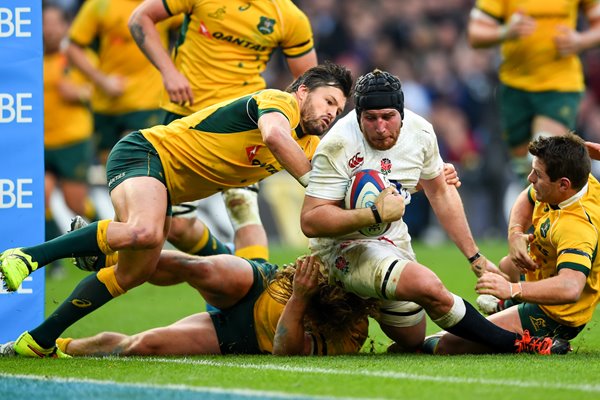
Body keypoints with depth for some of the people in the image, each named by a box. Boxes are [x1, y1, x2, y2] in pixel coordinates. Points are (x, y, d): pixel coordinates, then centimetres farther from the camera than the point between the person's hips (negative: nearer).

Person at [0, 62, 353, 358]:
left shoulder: (309, 146, 13)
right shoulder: (281, 101, -15)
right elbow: (274, 135, -37)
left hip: (167, 188, 10)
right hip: (146, 151, -10)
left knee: (135, 272, 2)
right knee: (144, 231, -36)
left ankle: (40, 340, 9)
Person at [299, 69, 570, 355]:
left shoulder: (420, 132, -5)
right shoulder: (338, 147, -24)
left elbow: (441, 193, 12)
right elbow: (310, 221, -27)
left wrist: (475, 257, 14)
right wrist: (376, 214, -35)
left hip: (395, 242, 7)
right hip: (344, 247, -7)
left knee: (413, 343, 17)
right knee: (428, 286, -32)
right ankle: (512, 344, -18)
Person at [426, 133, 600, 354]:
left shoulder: (576, 228, -39)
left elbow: (570, 288, -53)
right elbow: (527, 199, 10)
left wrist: (513, 290, -58)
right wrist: (515, 235, -11)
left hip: (551, 320, -10)